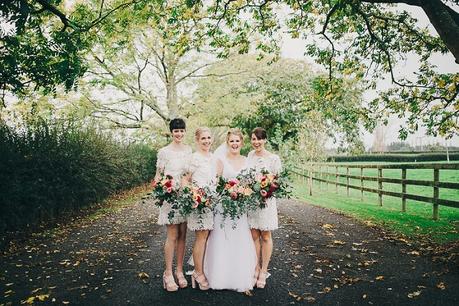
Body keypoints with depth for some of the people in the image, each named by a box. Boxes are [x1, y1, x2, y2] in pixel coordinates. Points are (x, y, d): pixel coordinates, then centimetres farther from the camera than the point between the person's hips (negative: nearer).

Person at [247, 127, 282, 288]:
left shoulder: (273, 158, -6)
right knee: (254, 235, 8)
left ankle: (263, 271, 17)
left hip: (266, 200, -4)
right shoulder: (250, 155, 8)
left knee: (265, 236, 5)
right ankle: (256, 268, 21)